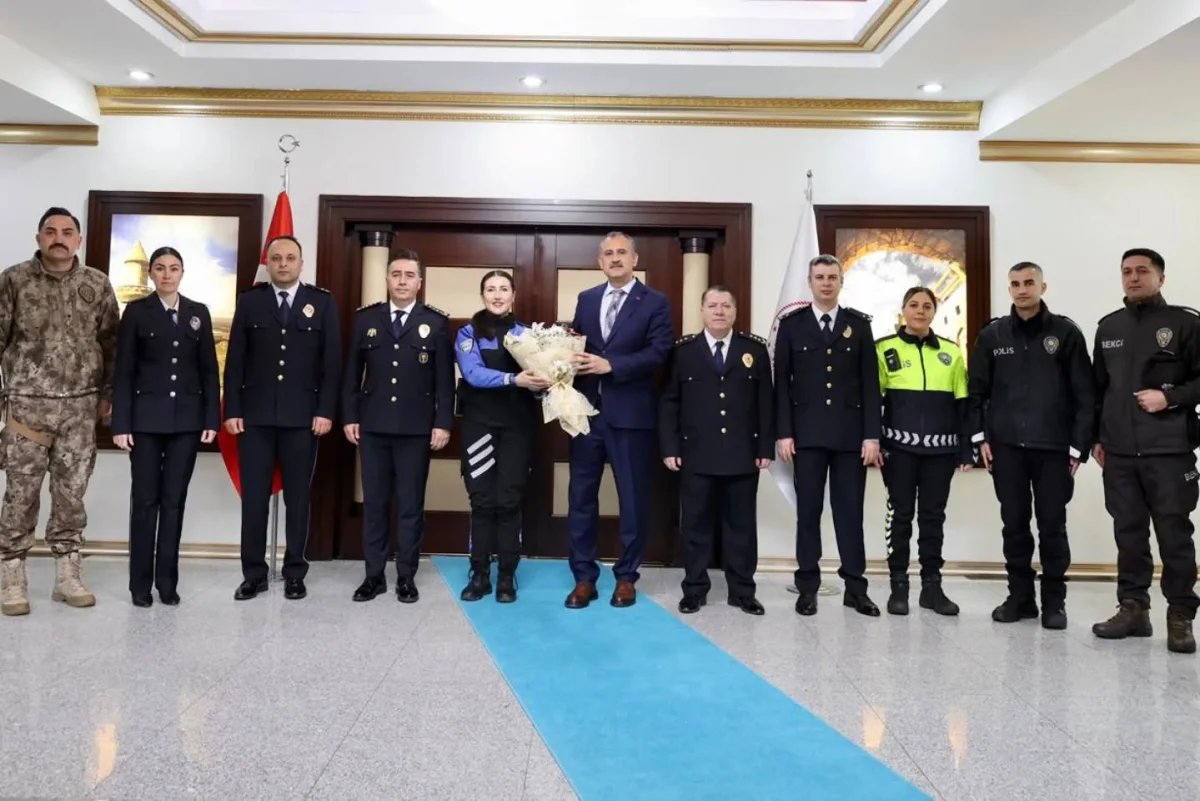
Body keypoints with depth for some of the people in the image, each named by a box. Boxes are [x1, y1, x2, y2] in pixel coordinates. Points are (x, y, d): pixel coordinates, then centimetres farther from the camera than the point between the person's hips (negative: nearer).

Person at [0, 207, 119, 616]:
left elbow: (110, 342, 8)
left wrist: (107, 393, 5)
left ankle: (68, 575, 16)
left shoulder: (97, 284, 5)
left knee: (72, 493, 7)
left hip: (81, 406, 2)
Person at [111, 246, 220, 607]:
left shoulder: (199, 313, 9)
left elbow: (209, 370, 7)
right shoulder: (136, 312, 2)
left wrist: (212, 418, 0)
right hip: (147, 418, -2)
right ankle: (140, 582, 12)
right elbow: (123, 371, -1)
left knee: (174, 500, 6)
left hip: (186, 419, 2)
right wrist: (121, 423, -8)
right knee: (145, 499, 2)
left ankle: (167, 580, 13)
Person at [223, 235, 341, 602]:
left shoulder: (322, 303, 5)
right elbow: (235, 361, 5)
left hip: (303, 415, -1)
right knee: (254, 497, 4)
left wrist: (325, 411, -7)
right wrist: (232, 410, -3)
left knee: (298, 497, 7)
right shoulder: (249, 302, 7)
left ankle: (295, 573, 17)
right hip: (255, 414, 1)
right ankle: (254, 573, 15)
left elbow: (332, 362, 1)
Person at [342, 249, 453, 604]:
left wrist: (443, 423, -6)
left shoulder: (437, 322, 2)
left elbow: (445, 377, -1)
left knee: (411, 504, 5)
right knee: (374, 503, 7)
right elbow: (352, 372, 8)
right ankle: (374, 574, 17)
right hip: (373, 426, 2)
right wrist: (350, 416, 2)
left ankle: (407, 576, 15)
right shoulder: (365, 318, 7)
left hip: (416, 428, -2)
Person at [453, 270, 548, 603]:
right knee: (482, 500, 2)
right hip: (480, 422, -1)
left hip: (517, 425, 1)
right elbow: (473, 374, -13)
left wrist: (539, 382, -20)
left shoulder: (526, 333, 8)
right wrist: (513, 379, -26)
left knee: (509, 500, 2)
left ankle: (507, 576, 11)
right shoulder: (468, 332, 2)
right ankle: (479, 573, 12)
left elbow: (536, 374, 3)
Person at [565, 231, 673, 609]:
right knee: (581, 496, 6)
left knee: (633, 498, 5)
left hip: (630, 414, -3)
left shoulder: (655, 303, 1)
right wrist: (570, 360, -11)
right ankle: (584, 577, 17)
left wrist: (610, 364, -19)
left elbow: (657, 353, -11)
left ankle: (626, 577, 21)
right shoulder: (586, 299, 14)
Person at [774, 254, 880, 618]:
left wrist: (872, 435, -4)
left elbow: (870, 382, 3)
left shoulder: (859, 324, 6)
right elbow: (782, 382, 1)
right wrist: (783, 432, -6)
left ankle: (855, 588, 13)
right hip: (807, 433, -1)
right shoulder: (791, 323, 4)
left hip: (851, 433, 1)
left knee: (850, 511, 5)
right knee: (808, 511, 4)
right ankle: (807, 587, 12)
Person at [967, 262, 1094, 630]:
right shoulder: (992, 335, 7)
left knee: (1052, 526, 4)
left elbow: (1084, 394, 0)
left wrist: (1078, 445, -5)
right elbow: (977, 390, 8)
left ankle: (1054, 601, 17)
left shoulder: (1066, 332, 1)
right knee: (1014, 525, 8)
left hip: (1053, 447, -2)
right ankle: (1020, 596, 19)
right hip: (1006, 446, 2)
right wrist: (980, 436, 0)